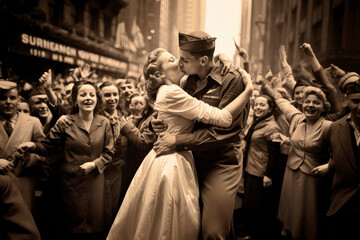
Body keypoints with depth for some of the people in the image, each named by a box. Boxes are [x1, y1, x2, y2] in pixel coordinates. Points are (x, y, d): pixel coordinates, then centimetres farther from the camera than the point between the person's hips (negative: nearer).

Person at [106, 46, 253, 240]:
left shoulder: (167, 91, 10)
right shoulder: (171, 93, -21)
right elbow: (223, 118, -25)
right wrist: (248, 90, -16)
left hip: (170, 159, 10)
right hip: (171, 164, -10)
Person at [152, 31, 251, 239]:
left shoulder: (233, 80, -12)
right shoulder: (189, 81, 8)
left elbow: (225, 130, -19)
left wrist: (179, 141, -19)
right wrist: (160, 123, -6)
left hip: (219, 165, -5)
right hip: (192, 160, 6)